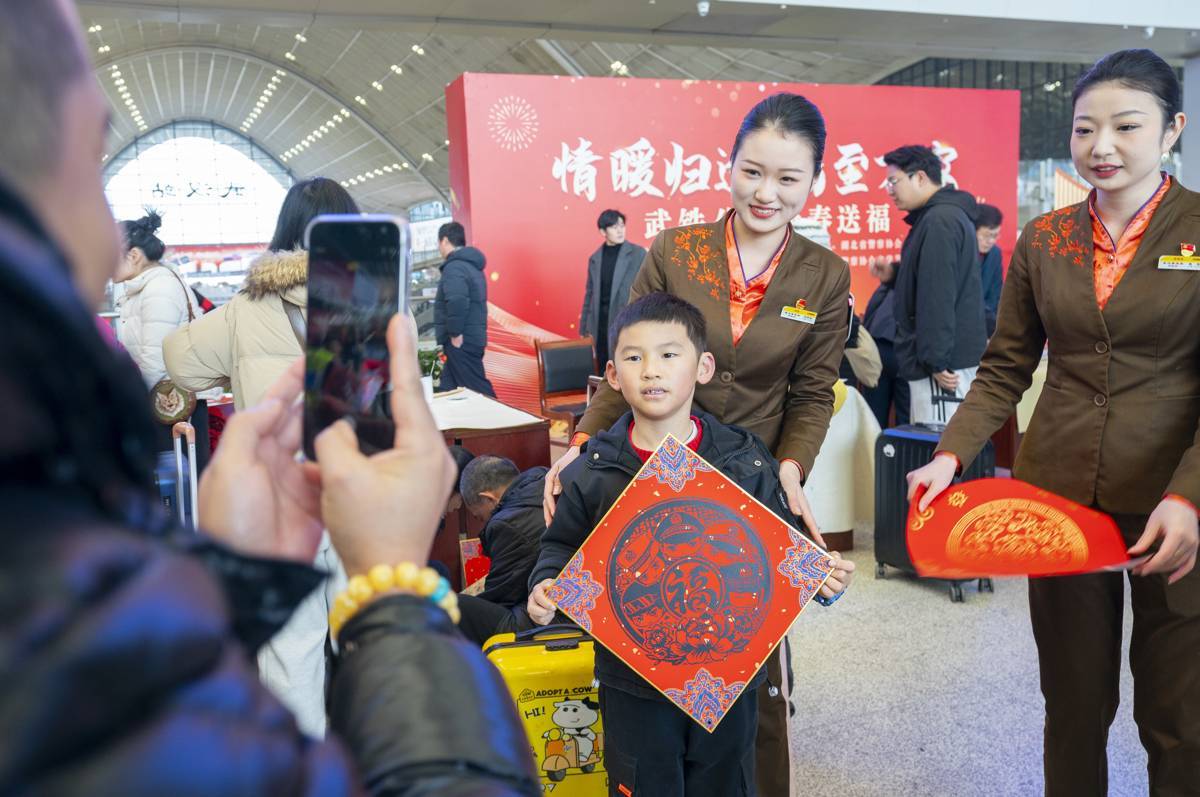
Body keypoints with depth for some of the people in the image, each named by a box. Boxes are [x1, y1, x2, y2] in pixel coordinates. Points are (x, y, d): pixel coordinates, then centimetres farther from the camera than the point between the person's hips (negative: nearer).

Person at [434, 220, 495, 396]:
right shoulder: (472, 265, 18)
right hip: (472, 337, 10)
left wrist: (455, 334, -21)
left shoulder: (454, 267, -15)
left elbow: (457, 302, -30)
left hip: (461, 341, -10)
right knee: (449, 388, 15)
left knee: (477, 390, -8)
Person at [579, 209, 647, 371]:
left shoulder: (638, 253, 0)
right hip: (599, 324, 4)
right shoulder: (595, 258, 11)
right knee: (602, 372, 6)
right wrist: (583, 328, 12)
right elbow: (589, 294, 15)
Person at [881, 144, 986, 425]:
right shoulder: (948, 214, 18)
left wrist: (936, 360, -22)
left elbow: (939, 295, -21)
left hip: (945, 360, -10)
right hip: (953, 356, 10)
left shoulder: (939, 220, -15)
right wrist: (896, 275, 11)